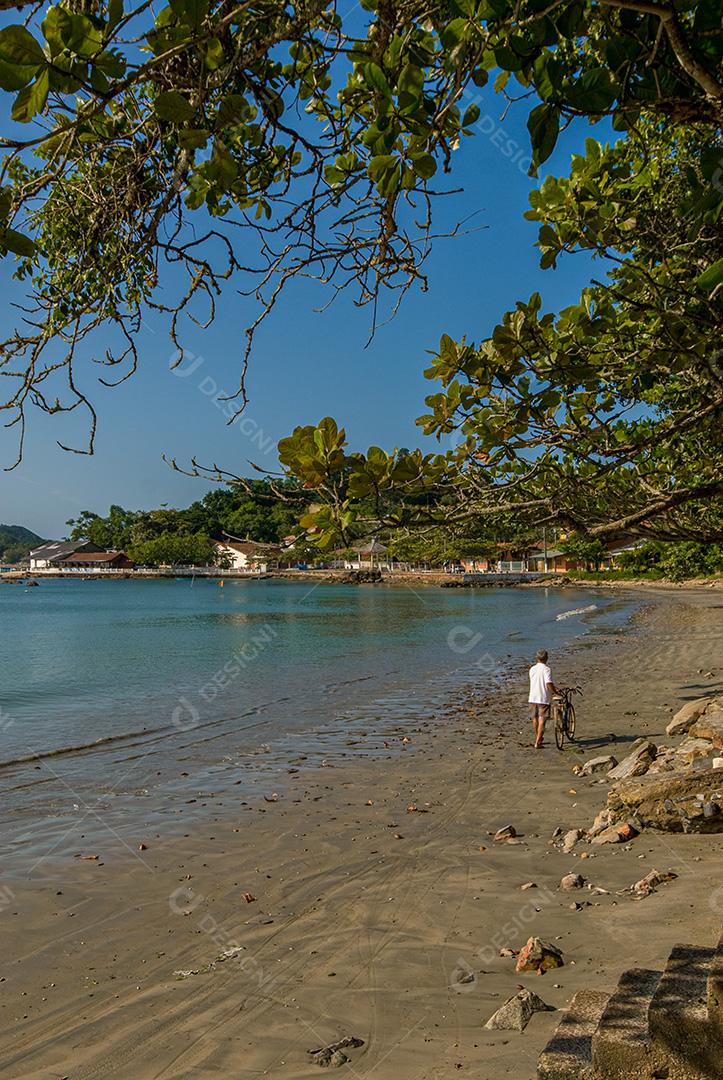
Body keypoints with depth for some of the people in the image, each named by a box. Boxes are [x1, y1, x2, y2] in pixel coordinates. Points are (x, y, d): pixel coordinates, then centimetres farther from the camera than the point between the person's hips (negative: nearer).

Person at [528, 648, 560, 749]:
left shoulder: (532, 669, 6)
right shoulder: (546, 669, -12)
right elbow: (549, 683, -23)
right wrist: (556, 691, -11)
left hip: (533, 698, 6)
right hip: (544, 698, -6)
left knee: (535, 719, 19)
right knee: (542, 720, -2)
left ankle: (537, 739, 35)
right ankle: (537, 743, -7)